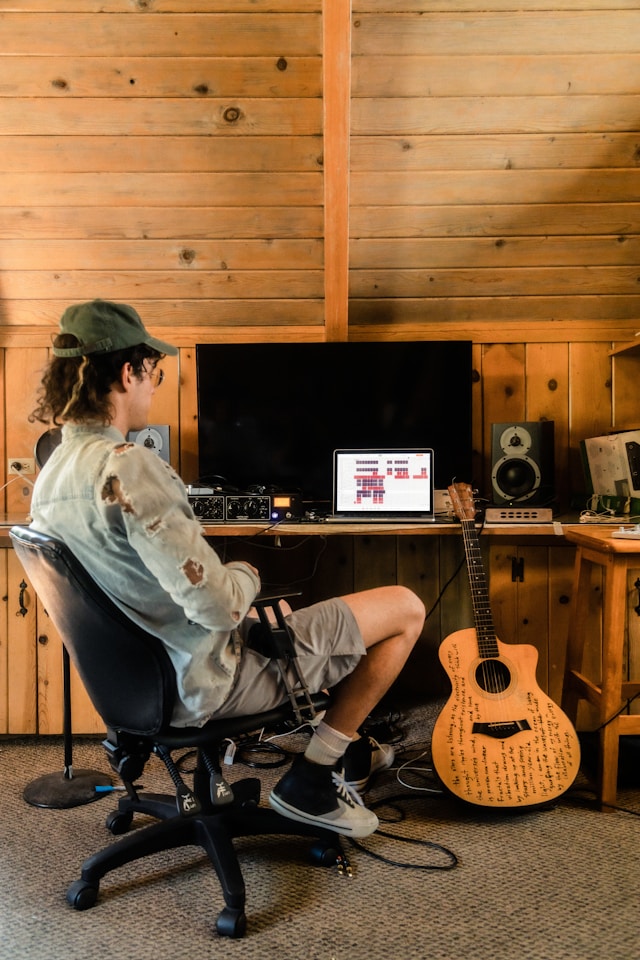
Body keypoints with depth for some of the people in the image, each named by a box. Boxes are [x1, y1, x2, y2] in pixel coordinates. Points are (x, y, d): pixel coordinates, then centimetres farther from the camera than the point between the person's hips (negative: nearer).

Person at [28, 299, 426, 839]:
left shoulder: (49, 476, 3)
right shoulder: (128, 469, -28)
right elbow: (218, 606, -31)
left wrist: (232, 583, 12)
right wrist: (246, 574, -8)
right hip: (206, 682, -10)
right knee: (405, 610, -2)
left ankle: (344, 750, 35)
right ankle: (311, 781, 9)